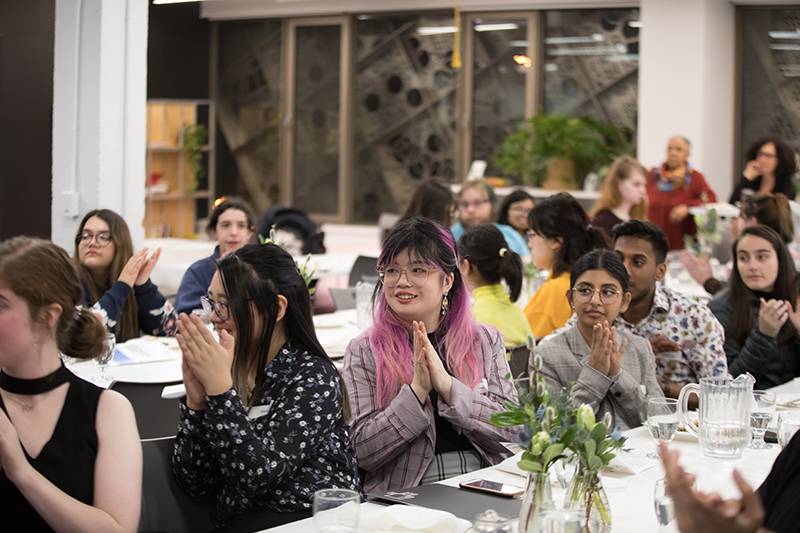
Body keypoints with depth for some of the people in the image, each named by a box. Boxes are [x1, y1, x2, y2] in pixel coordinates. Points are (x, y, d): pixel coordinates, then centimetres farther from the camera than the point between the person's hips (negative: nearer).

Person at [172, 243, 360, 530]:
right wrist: (196, 398, -10)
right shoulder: (228, 370, 4)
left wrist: (219, 387, -20)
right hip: (236, 523, 4)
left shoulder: (313, 378, -9)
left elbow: (260, 476, -19)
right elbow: (194, 482, 0)